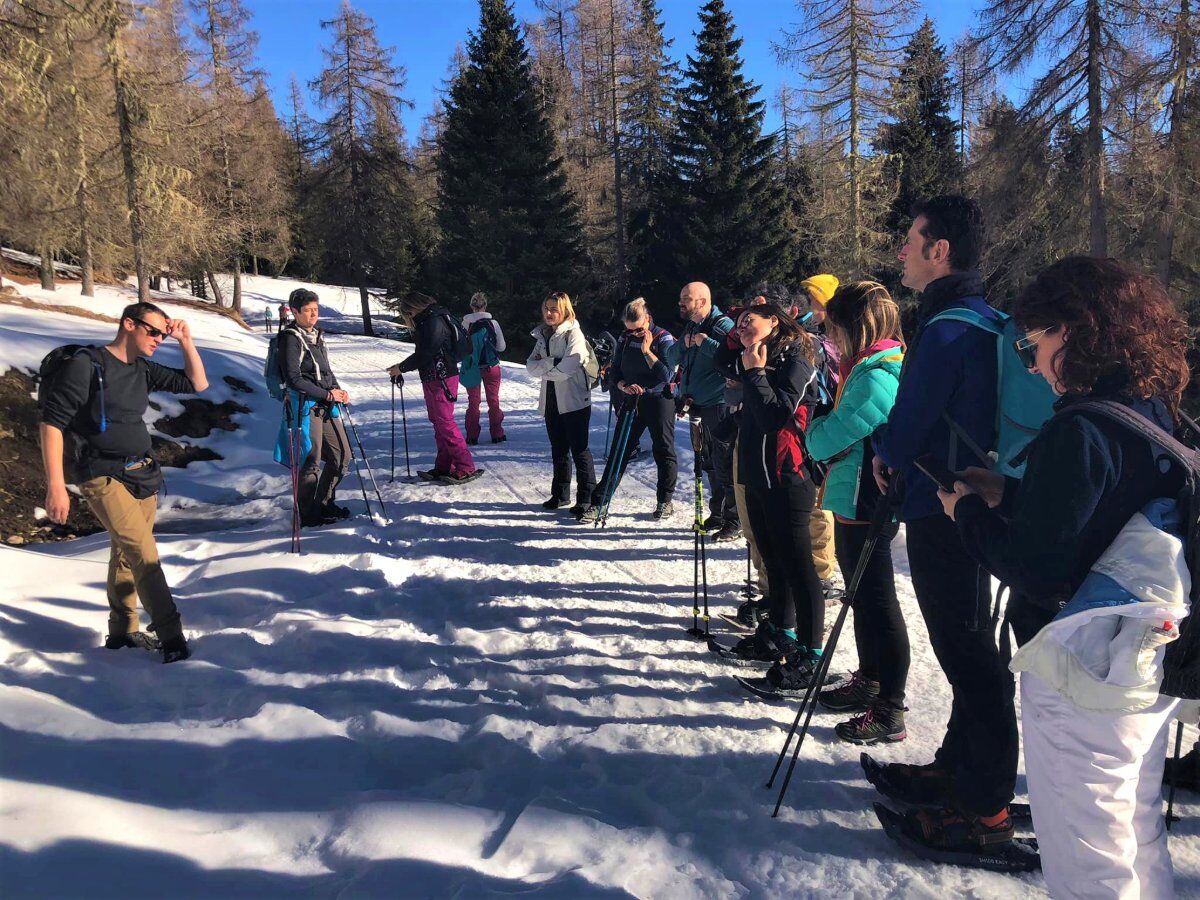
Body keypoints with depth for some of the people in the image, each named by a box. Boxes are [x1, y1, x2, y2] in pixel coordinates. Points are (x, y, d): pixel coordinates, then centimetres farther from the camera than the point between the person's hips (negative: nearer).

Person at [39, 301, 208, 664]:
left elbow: (197, 384, 15)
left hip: (142, 475, 7)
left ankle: (123, 630, 27)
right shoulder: (85, 365, -13)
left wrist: (186, 341, 1)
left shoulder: (142, 369, 7)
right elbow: (51, 423, -13)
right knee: (145, 555, -13)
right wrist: (56, 486, -18)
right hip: (105, 478, -7)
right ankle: (171, 637, -9)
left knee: (125, 553, 14)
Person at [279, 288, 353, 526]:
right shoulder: (290, 338, -10)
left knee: (342, 455, 10)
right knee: (311, 461, -4)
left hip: (326, 405, 8)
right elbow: (293, 379, -16)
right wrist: (327, 394, -15)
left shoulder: (316, 335, 15)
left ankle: (324, 504, 26)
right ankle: (307, 514, 11)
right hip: (306, 405, -8)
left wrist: (338, 390, 4)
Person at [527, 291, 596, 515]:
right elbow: (531, 366, 5)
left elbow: (569, 366, -19)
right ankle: (560, 494, 25)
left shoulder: (573, 333, -7)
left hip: (574, 400, -7)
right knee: (558, 448, 15)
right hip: (551, 400, 7)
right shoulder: (542, 335, 15)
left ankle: (586, 497, -2)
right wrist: (552, 362, -12)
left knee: (579, 448, -6)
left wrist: (545, 370, -3)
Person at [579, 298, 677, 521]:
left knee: (663, 451, 4)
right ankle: (597, 501, 2)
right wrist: (624, 386, -12)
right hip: (632, 400, 4)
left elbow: (666, 375, -16)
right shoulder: (624, 339, 6)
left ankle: (665, 501, 19)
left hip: (659, 400, -4)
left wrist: (646, 350, -19)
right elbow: (614, 371, 9)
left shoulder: (664, 339, -8)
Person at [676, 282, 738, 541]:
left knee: (725, 464, -5)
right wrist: (684, 395, 14)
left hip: (719, 405, -9)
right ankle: (717, 515, 28)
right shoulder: (690, 329, 15)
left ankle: (734, 522, 3)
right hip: (698, 406, 9)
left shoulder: (722, 325, -12)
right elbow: (682, 366, 24)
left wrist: (705, 343, -24)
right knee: (709, 464, 16)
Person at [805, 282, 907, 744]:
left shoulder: (876, 377, -21)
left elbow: (825, 442, -19)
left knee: (877, 605, -1)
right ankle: (868, 683, 38)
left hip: (864, 508, -10)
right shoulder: (871, 368, 12)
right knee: (863, 598, 21)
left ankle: (889, 713, 10)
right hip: (856, 502, 10)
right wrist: (826, 426, -2)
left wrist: (816, 426, 0)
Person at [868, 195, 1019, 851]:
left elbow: (906, 429, -18)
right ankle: (958, 768, 34)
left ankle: (985, 807, 13)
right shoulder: (984, 318, 12)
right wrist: (897, 453, 11)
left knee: (968, 655, -1)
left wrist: (885, 454, 3)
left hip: (941, 513, -10)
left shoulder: (946, 330, -20)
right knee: (966, 648, 18)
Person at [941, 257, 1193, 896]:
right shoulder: (1156, 415, 4)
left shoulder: (1079, 430, -23)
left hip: (1080, 680, -9)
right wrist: (1007, 495, 8)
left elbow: (1036, 571, -24)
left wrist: (969, 511, -9)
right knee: (1139, 844, 25)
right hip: (1149, 667, 9)